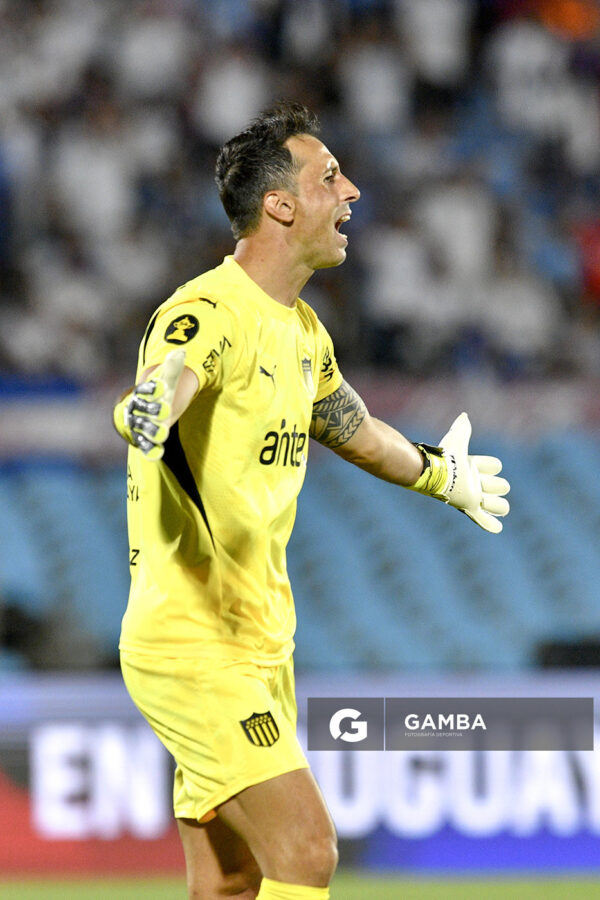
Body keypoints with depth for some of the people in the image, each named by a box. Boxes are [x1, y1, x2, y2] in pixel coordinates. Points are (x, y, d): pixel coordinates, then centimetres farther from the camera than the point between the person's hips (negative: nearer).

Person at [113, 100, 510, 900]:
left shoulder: (301, 329, 13)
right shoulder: (210, 313, -16)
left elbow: (350, 427, 34)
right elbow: (166, 382, -40)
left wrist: (439, 474, 52)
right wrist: (151, 408, -64)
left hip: (261, 646, 9)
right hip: (189, 646, -9)